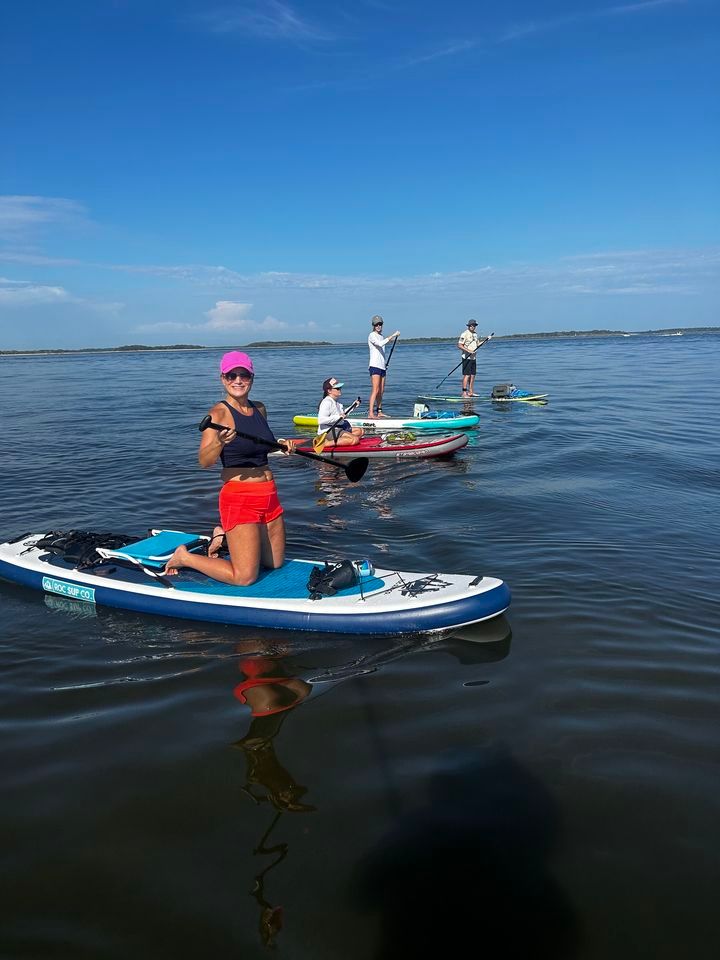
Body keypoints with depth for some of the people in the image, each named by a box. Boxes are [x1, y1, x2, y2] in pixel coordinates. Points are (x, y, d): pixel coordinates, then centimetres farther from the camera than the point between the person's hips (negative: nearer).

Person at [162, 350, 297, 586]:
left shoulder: (260, 408, 8)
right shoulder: (219, 412, -13)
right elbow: (204, 461, -22)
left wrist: (281, 445, 6)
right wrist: (219, 442, -41)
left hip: (268, 495, 7)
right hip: (239, 498, -7)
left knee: (275, 563, 18)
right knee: (245, 577, -7)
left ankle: (223, 536, 36)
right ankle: (184, 557, 13)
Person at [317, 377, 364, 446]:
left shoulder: (337, 401, 15)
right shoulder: (327, 402, -17)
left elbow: (342, 414, 33)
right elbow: (321, 420, -29)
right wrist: (338, 417, -28)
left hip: (338, 428, 11)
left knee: (360, 430, 18)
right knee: (355, 440, -25)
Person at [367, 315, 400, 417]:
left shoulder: (381, 336, 20)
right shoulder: (372, 336, -7)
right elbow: (380, 344, -26)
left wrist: (385, 363, 16)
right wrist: (392, 335, -26)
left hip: (382, 366, 9)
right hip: (375, 366, -9)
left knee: (381, 391, 9)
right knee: (375, 390, -16)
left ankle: (379, 412, 15)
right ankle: (370, 413, -19)